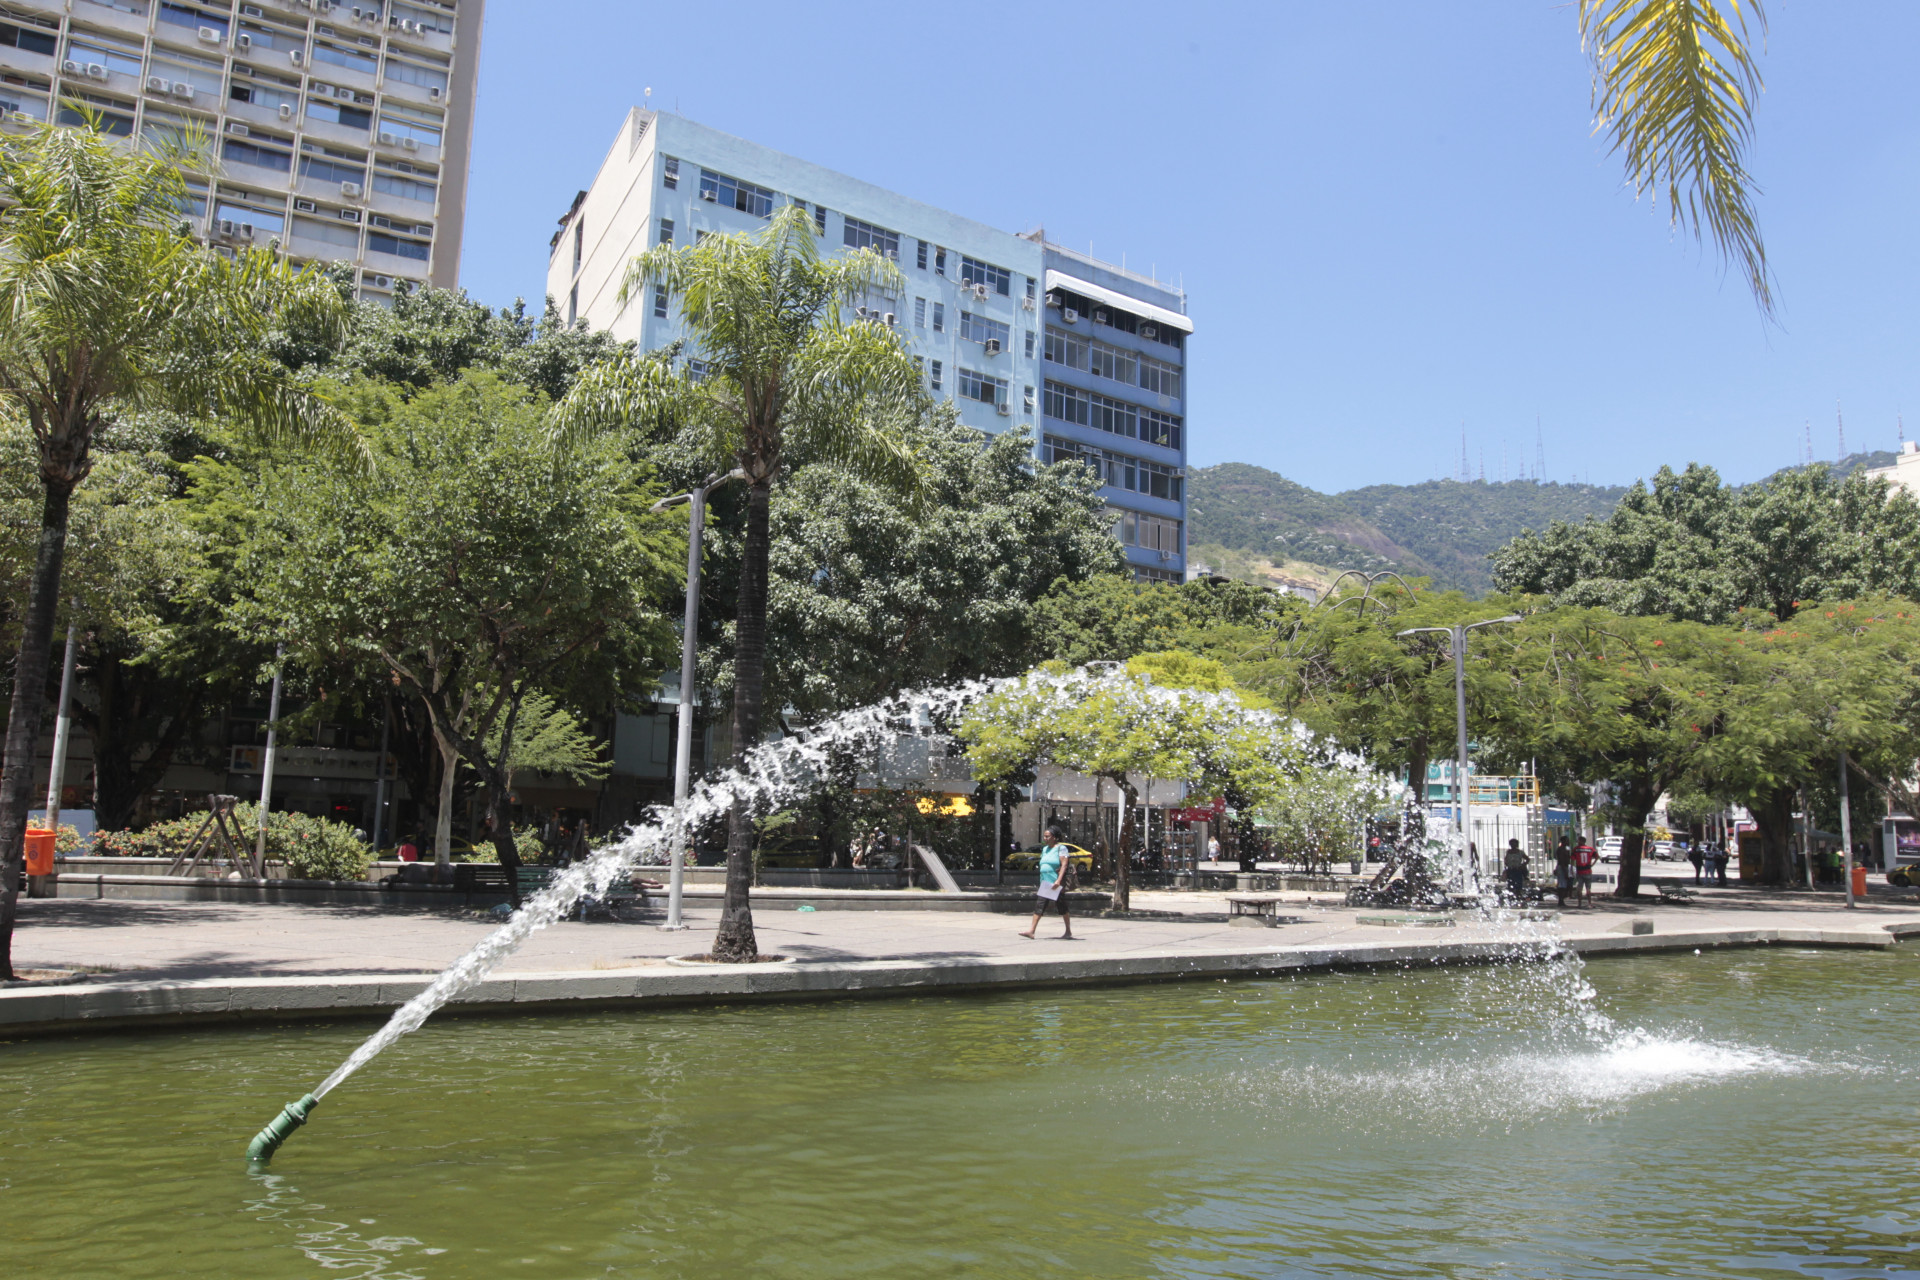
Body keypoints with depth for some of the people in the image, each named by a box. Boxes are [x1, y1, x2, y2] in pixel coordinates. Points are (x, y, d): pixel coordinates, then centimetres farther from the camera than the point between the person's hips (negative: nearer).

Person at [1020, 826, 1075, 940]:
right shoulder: (1045, 849, 17)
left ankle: (1068, 931, 16)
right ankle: (1031, 930, -10)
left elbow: (1064, 865, -15)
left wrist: (1059, 880, -25)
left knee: (1062, 907, 2)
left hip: (1056, 883, -7)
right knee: (1039, 906, -4)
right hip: (1045, 882, 7)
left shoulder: (1060, 848, -6)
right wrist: (1042, 882, 19)